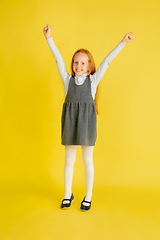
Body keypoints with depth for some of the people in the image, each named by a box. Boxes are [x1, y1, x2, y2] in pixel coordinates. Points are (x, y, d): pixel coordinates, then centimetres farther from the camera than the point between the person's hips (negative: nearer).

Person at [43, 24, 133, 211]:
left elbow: (106, 61, 0)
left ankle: (88, 196, 23)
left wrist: (123, 43, -3)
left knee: (87, 161, 8)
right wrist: (49, 38, 0)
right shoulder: (68, 80, 9)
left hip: (87, 121, -1)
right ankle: (68, 194, 28)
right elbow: (58, 59, 4)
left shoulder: (93, 80, 6)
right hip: (70, 121, 2)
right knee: (69, 160, 11)